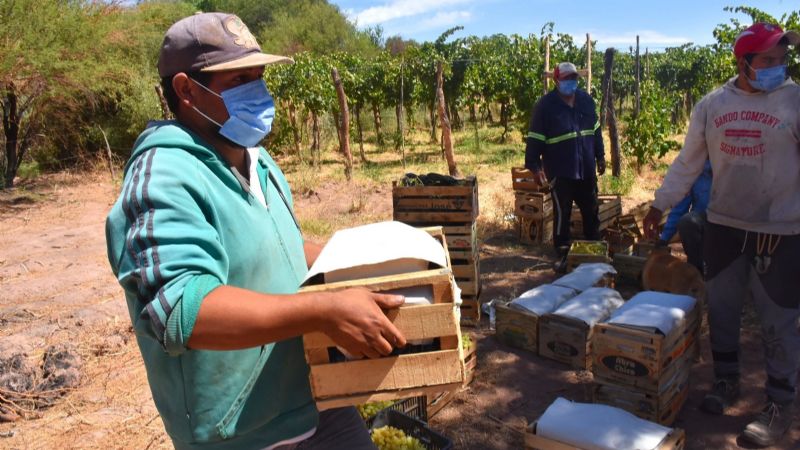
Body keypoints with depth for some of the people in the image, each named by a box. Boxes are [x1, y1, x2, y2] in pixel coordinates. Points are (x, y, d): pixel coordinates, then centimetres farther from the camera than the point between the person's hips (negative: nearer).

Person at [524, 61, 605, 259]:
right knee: (562, 211, 3)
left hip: (586, 167, 6)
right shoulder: (545, 105, -10)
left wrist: (600, 155, 17)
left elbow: (595, 130, 16)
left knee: (591, 209, 15)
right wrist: (534, 166, -15)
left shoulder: (586, 99, 7)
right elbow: (535, 139, -11)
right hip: (560, 170, -5)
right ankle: (562, 248, 17)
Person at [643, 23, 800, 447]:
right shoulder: (712, 104, 1)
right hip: (724, 226, 4)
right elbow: (687, 162, 8)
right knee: (721, 309, 14)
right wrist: (659, 205, 8)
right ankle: (726, 380, 34)